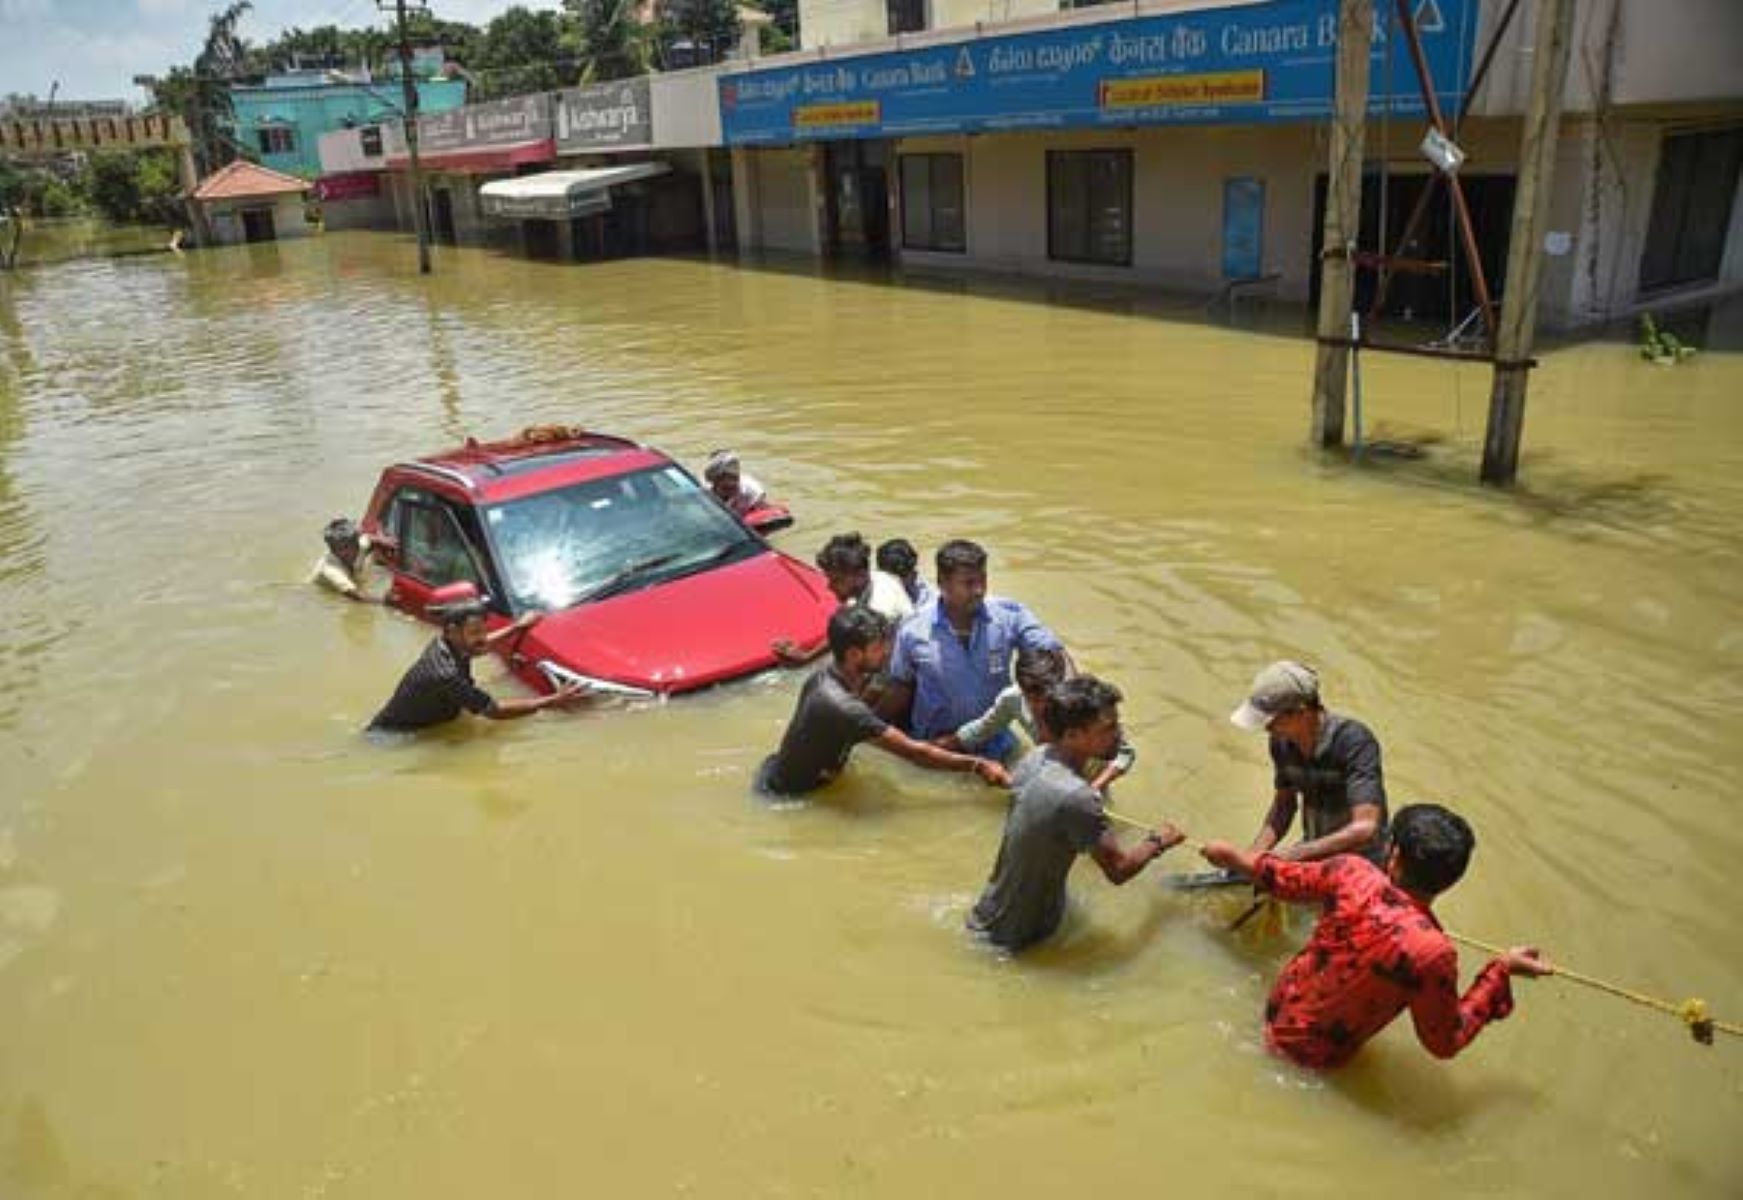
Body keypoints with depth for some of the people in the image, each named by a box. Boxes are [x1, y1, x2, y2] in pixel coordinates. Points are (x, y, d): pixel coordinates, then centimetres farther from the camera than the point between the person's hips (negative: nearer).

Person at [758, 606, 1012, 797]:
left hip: (782, 773, 8)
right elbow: (912, 752, -34)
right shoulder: (842, 706, -36)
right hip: (784, 795, -8)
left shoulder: (829, 673, -9)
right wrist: (977, 765, -30)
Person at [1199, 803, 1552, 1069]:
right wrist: (1502, 971, -12)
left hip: (1277, 1010, 3)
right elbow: (1444, 1043, -14)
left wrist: (1233, 856, 16)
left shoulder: (1351, 872, -23)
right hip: (1317, 1057, -3)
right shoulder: (1433, 953, -31)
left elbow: (1284, 879, -3)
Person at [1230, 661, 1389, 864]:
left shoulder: (1354, 742, -24)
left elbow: (1364, 828, -31)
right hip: (1313, 853, 6)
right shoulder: (1281, 742, -6)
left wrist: (1292, 855, -33)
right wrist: (1252, 855, -8)